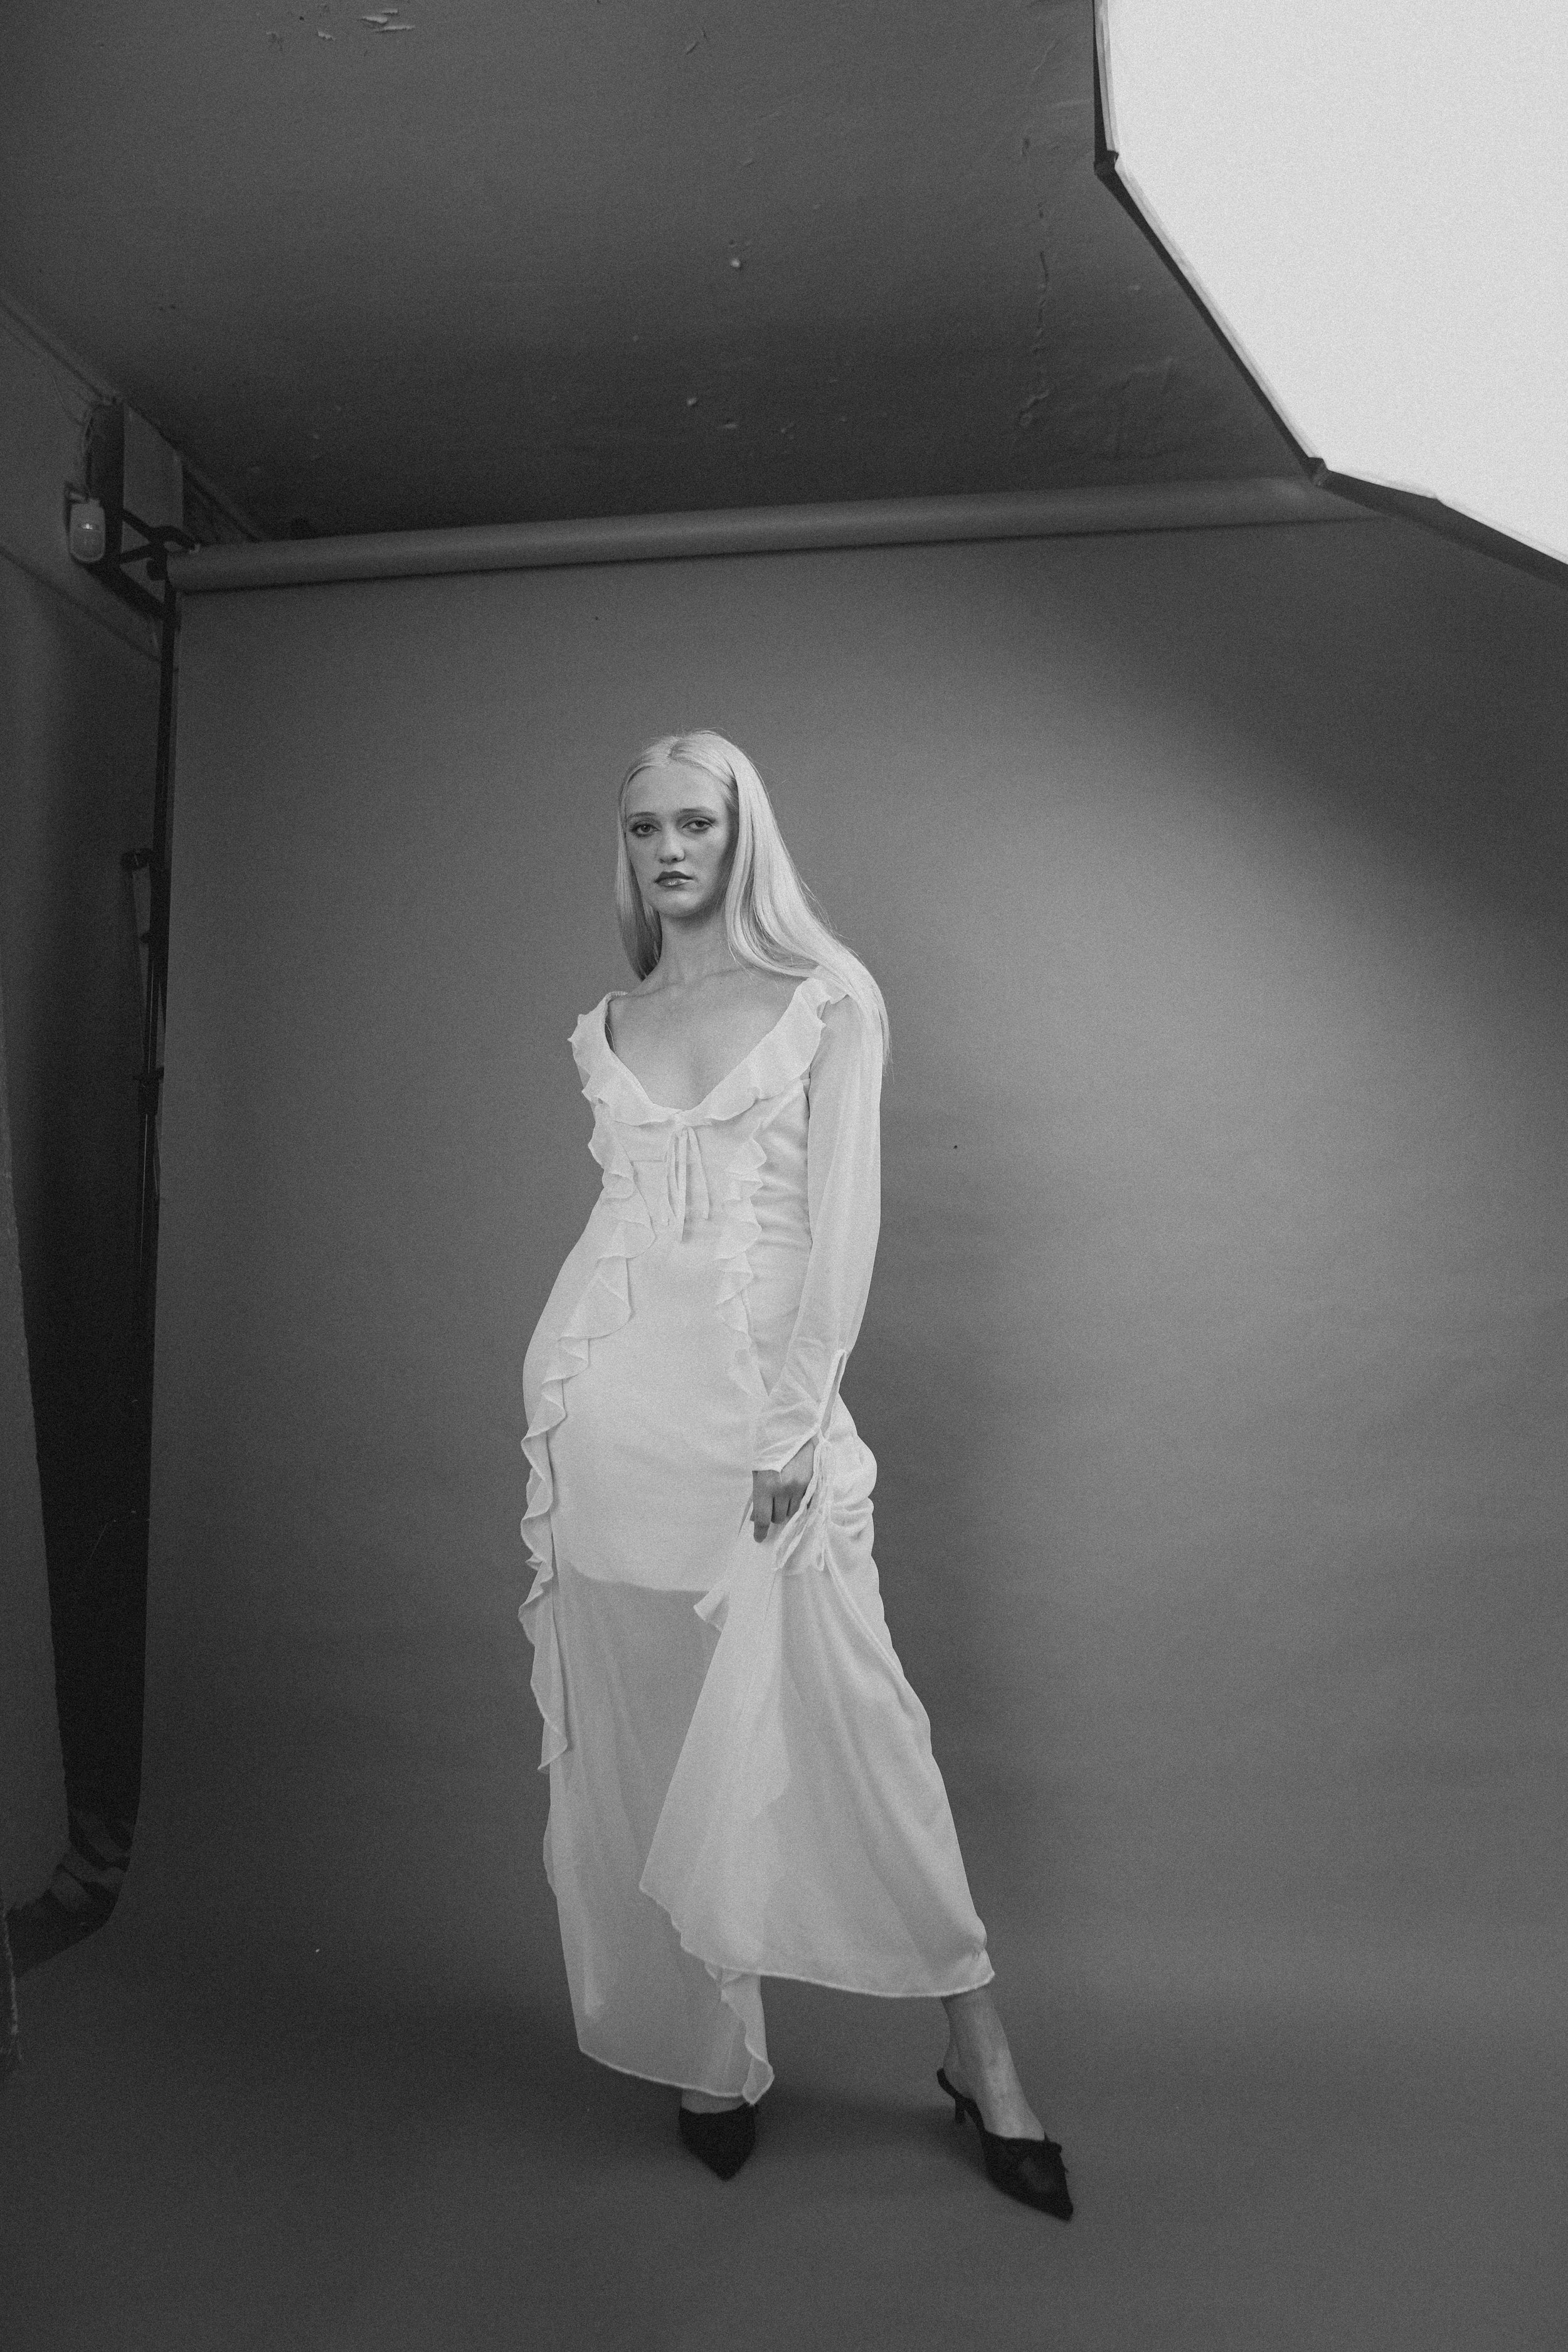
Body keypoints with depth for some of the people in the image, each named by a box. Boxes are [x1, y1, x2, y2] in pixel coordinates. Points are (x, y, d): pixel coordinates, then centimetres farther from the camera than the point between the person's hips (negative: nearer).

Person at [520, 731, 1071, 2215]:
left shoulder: (827, 999, 1)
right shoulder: (607, 1026, 13)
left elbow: (843, 1219, -5)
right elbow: (615, 1207, 15)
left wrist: (797, 1412, -14)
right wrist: (562, 1400, 9)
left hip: (762, 1389, -4)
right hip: (612, 1389, 4)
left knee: (840, 1709, -5)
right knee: (647, 1724, 6)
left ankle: (979, 2054, 10)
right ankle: (711, 2046, 22)